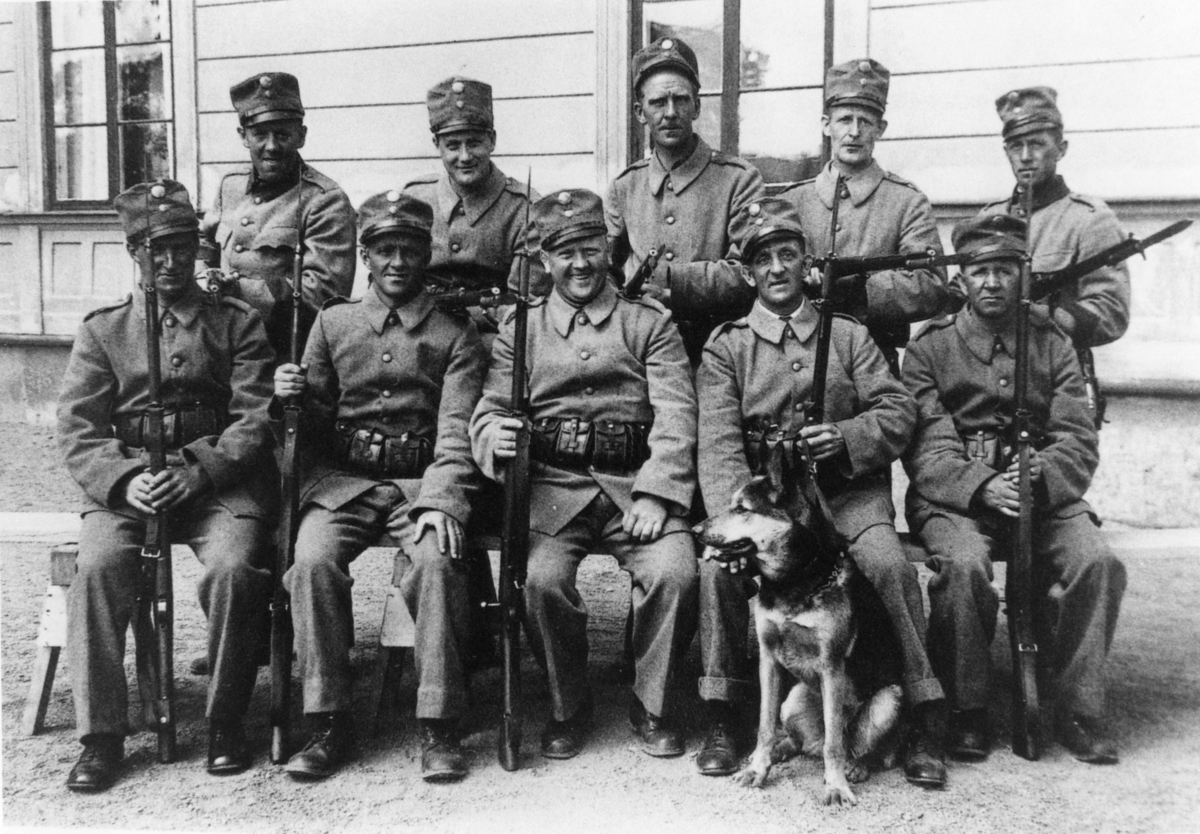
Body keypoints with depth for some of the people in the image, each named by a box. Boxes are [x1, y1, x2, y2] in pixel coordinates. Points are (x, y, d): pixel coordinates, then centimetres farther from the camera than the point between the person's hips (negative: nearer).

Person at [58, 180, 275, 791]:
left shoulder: (237, 323, 10)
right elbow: (77, 428, 5)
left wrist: (195, 472, -15)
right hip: (128, 483, 2)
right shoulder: (102, 330, 13)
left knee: (231, 568, -29)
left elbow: (255, 418, 0)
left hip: (220, 479, -1)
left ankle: (225, 722, -9)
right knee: (97, 565, -26)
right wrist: (123, 481, -14)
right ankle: (101, 734, -13)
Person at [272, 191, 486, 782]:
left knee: (435, 563, -31)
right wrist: (293, 397, -10)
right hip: (341, 480, 2)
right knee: (313, 561, -27)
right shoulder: (333, 322, 14)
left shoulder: (455, 334, 7)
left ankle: (438, 726, -18)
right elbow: (316, 423, 14)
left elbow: (456, 429, -4)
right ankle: (328, 722, -14)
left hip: (423, 483, -2)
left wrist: (439, 502, -19)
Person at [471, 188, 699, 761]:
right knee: (539, 579, -26)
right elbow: (490, 410, 8)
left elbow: (676, 413, 1)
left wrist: (656, 495, -14)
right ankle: (568, 706, 2)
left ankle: (651, 705, 3)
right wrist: (496, 438, -19)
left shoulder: (650, 322, 12)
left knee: (674, 573, -25)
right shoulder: (519, 328, 14)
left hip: (635, 482, 0)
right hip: (552, 483, 0)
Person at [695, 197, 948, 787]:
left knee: (891, 565, -26)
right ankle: (721, 721, -9)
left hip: (847, 489, 0)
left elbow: (899, 409, 7)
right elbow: (719, 443, -5)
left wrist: (846, 437, -14)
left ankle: (925, 721, -12)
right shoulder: (726, 347, 8)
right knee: (718, 566, -26)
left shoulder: (848, 335, 14)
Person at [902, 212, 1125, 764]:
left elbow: (1078, 441, 3)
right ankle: (967, 712, -12)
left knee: (1098, 562, -25)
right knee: (964, 564, -32)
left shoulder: (1052, 344, 13)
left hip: (1043, 492, 3)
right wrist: (982, 488, -23)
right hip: (954, 497, -2)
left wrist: (1037, 481, -19)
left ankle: (1079, 713, -8)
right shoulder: (929, 347, 5)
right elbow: (928, 449, -5)